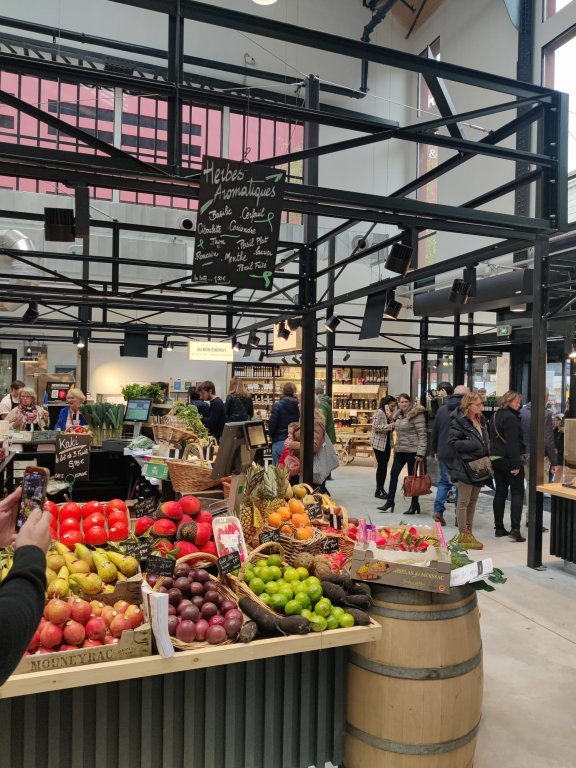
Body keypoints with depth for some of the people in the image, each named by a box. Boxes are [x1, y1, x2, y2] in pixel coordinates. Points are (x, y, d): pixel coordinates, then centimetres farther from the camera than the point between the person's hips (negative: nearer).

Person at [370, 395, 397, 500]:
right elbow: (375, 426, -22)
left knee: (384, 466, 9)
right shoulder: (379, 412, -13)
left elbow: (391, 427, 10)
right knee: (381, 466, -5)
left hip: (387, 443, 8)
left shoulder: (389, 414, 13)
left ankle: (381, 489, 17)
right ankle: (378, 491, 2)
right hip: (379, 443, -8)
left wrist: (392, 419, -7)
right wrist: (390, 425, -25)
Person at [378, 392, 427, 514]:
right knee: (394, 474, 6)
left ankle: (414, 505, 14)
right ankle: (390, 501, 15)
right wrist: (396, 447, 17)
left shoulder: (416, 414, -12)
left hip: (412, 451, -7)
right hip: (400, 450, 7)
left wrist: (420, 453, -20)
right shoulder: (399, 415, 12)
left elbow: (422, 435, -16)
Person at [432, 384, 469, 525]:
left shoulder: (442, 409, 6)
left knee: (444, 481, 15)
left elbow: (434, 432, 11)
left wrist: (435, 450, 20)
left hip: (443, 453, 4)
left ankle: (438, 510, 2)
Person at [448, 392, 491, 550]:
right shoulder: (459, 421, -12)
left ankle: (468, 532, 24)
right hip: (465, 466, -9)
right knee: (464, 501, -1)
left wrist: (486, 452, 8)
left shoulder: (480, 420, 14)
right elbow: (453, 441, -18)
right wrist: (473, 445, -21)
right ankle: (463, 535, 7)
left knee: (473, 501, 14)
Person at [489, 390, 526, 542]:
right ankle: (515, 528, -7)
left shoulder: (495, 416, 13)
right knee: (517, 493, -1)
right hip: (509, 460, -8)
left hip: (496, 459, 8)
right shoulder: (510, 417, -16)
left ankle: (499, 528, 14)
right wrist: (516, 464, -20)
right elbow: (513, 443, -20)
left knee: (500, 492, 11)